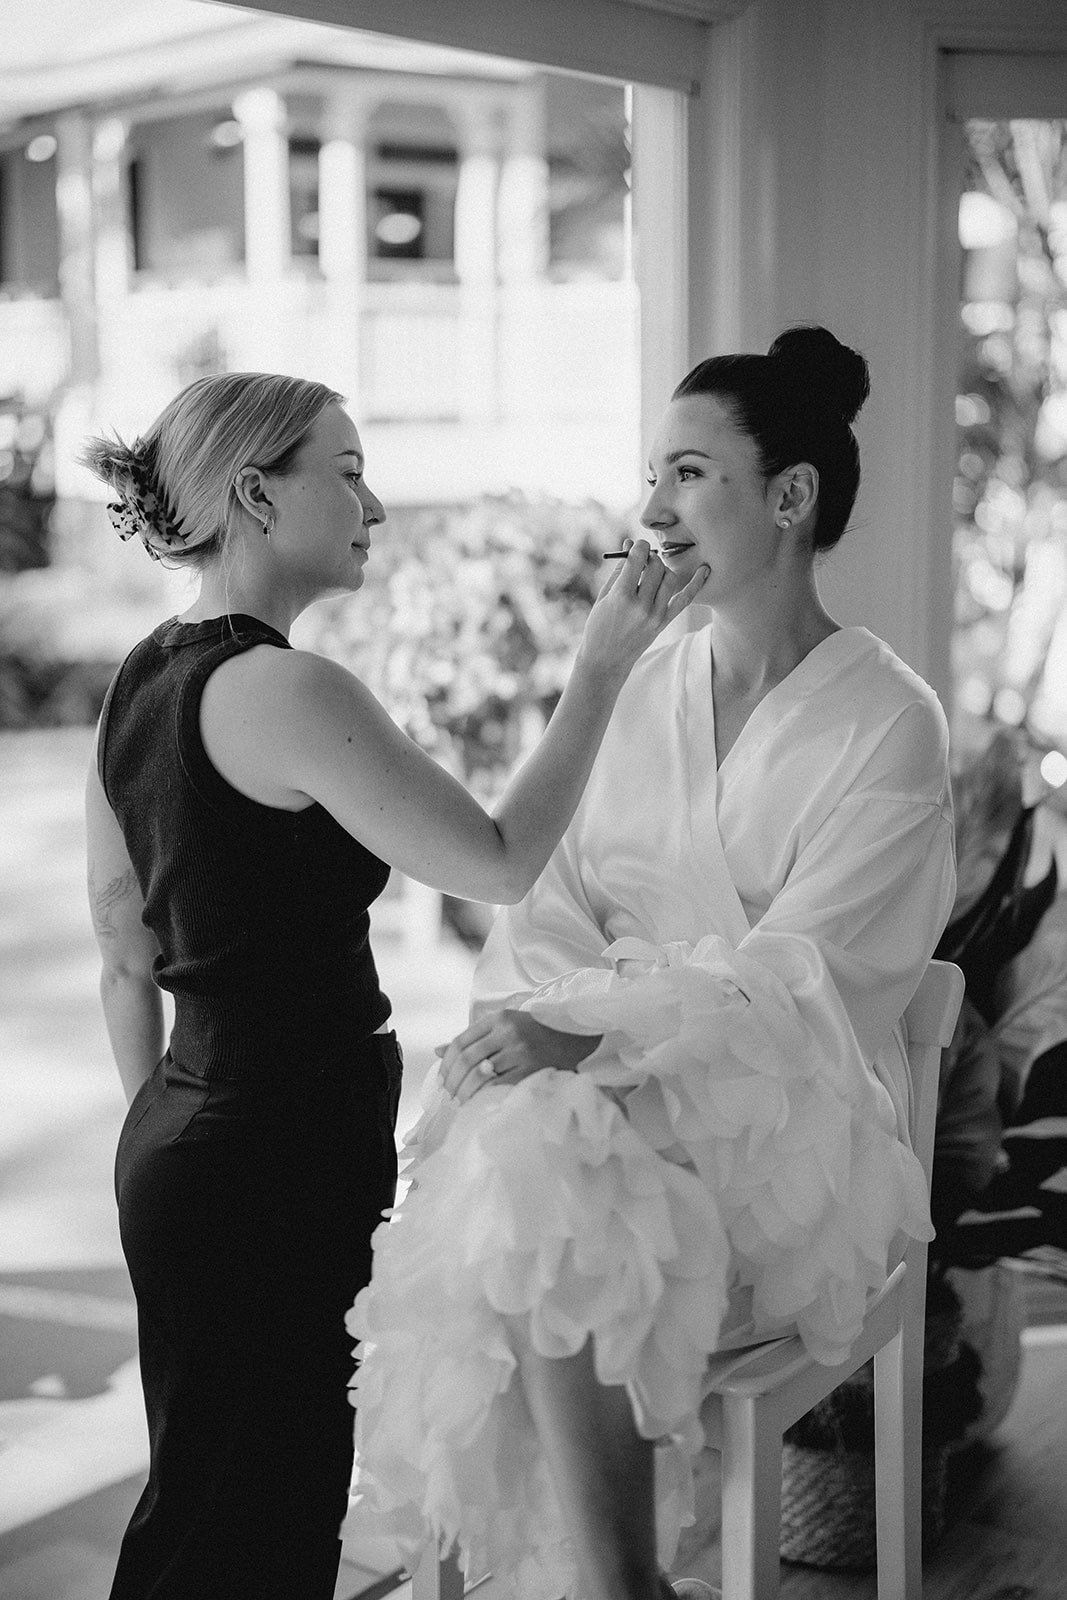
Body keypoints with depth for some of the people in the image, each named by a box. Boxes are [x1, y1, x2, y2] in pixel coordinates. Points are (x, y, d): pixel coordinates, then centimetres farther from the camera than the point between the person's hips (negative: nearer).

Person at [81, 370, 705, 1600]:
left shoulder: (141, 681, 10)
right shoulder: (285, 689, -18)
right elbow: (499, 862, -16)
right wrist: (601, 667, -8)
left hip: (182, 1137, 9)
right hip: (283, 1154, -9)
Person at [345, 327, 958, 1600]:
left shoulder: (887, 724, -5)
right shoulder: (639, 691, 11)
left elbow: (789, 977, -14)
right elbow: (553, 900, 8)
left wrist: (589, 1030, -26)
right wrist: (522, 1017, -14)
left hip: (790, 1121, -4)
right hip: (617, 1081, 4)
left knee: (548, 1185, -31)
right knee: (495, 1152, -28)